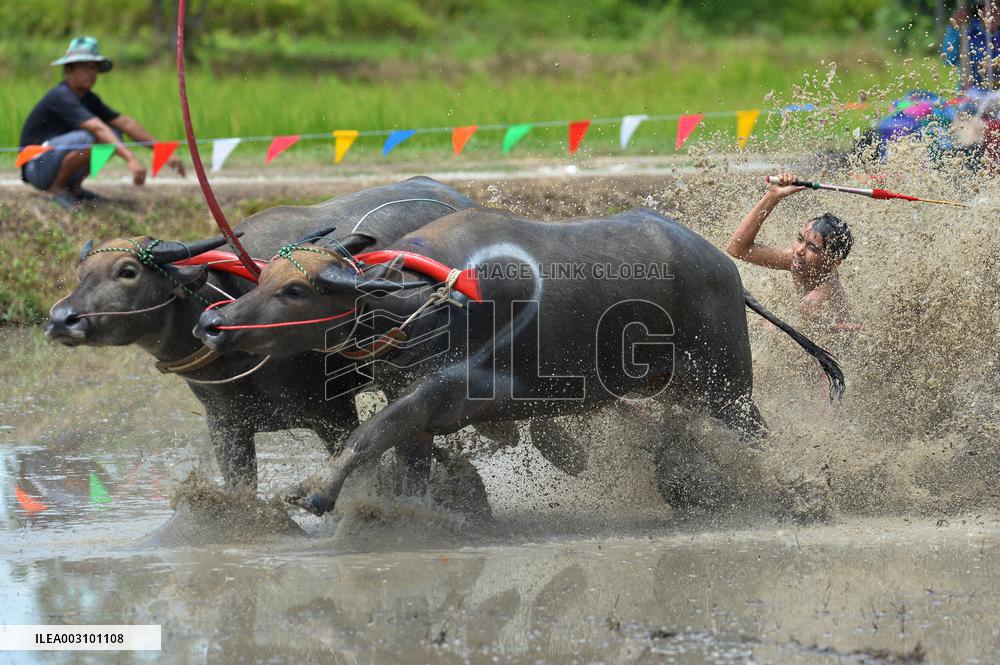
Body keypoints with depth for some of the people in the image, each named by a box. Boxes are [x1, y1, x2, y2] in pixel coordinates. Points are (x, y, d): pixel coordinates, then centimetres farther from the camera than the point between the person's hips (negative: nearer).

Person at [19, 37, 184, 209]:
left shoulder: (89, 99, 6)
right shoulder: (61, 97, -22)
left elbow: (125, 123, 2)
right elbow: (97, 128, -34)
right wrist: (131, 159, -45)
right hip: (36, 167, -9)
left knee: (114, 134, -1)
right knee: (87, 138, -32)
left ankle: (74, 186, 5)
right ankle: (56, 187, -13)